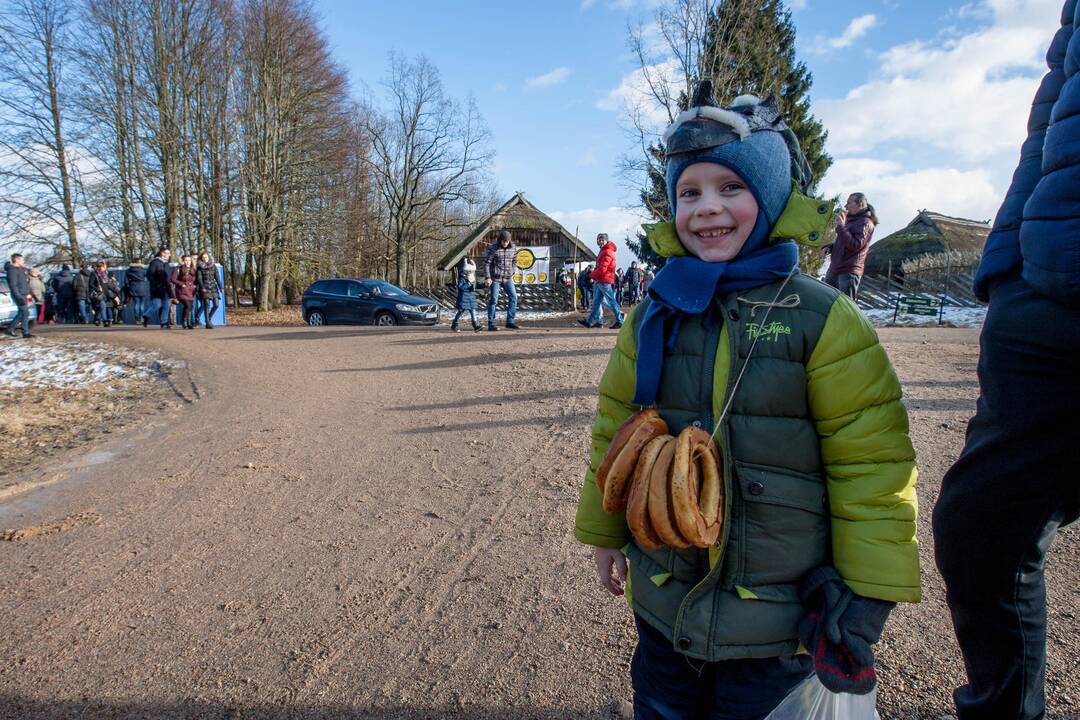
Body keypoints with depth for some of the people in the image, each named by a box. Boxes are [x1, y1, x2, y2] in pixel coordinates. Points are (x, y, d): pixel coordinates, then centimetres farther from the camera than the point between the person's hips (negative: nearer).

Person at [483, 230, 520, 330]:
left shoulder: (513, 248, 2)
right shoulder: (493, 249, -11)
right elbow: (486, 263, -9)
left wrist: (512, 272, 6)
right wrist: (487, 278, -14)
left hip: (508, 278, 5)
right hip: (495, 278, -4)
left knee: (514, 297, -3)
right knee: (493, 300, -3)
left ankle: (510, 321, 3)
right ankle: (491, 324, 3)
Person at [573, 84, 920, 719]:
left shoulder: (824, 319, -12)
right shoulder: (653, 316, -2)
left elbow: (871, 463, -9)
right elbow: (616, 432, 8)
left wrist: (868, 592, -6)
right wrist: (604, 531, 14)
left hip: (781, 616, -3)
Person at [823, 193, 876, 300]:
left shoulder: (865, 223, -9)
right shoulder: (850, 220, 19)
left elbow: (855, 245, -22)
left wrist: (841, 227, -22)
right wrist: (830, 247, 10)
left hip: (848, 272, -10)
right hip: (834, 269, 10)